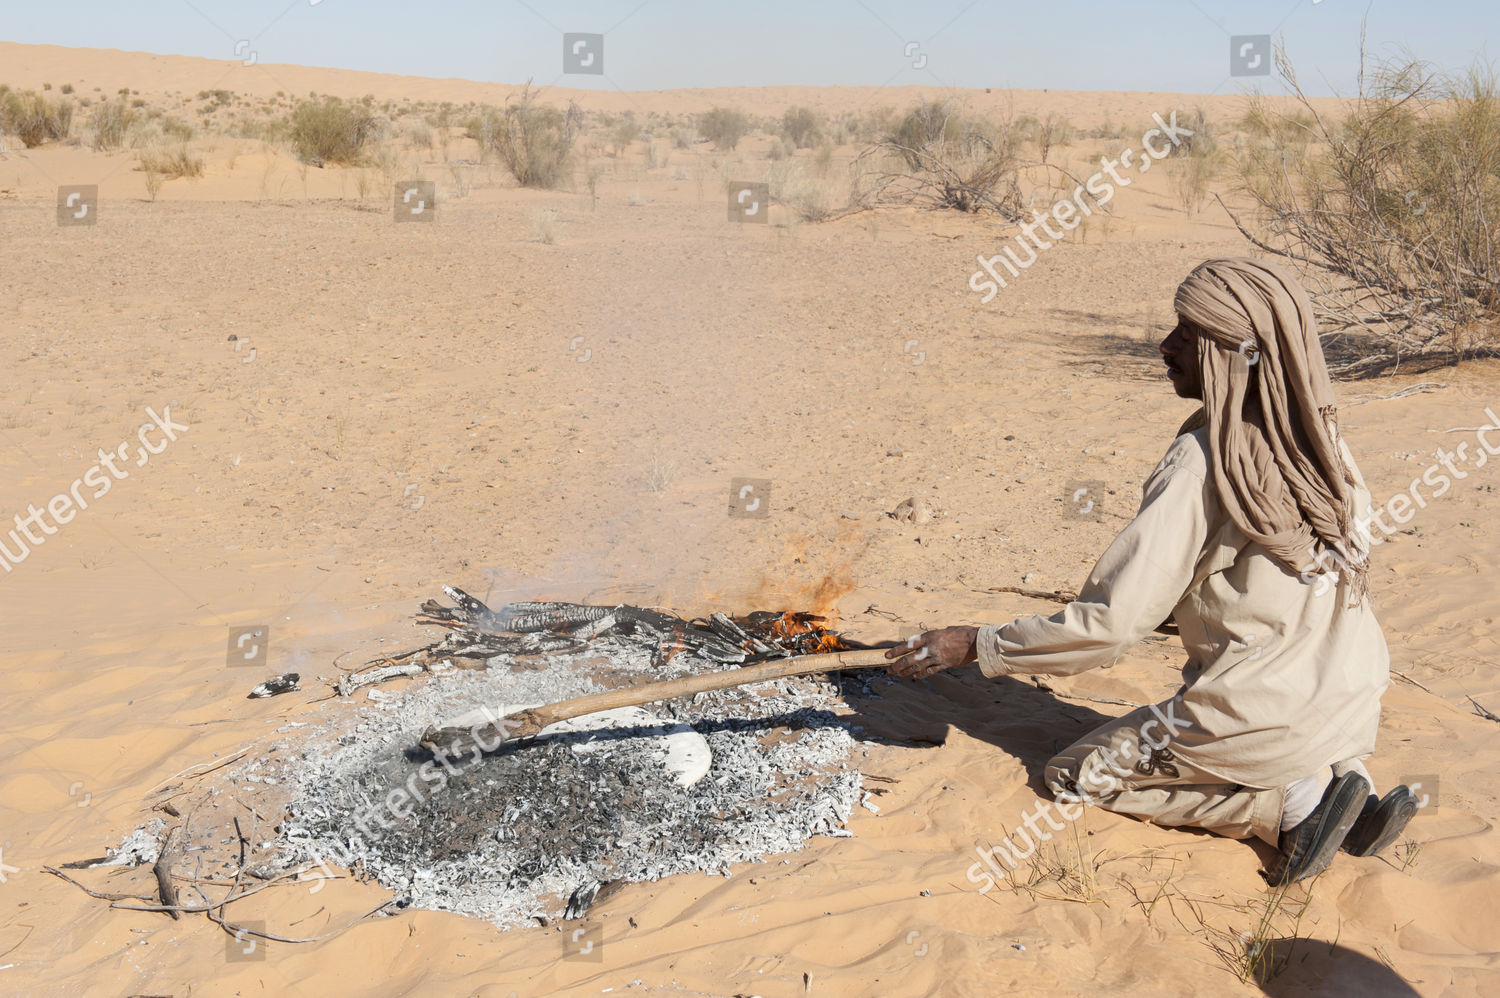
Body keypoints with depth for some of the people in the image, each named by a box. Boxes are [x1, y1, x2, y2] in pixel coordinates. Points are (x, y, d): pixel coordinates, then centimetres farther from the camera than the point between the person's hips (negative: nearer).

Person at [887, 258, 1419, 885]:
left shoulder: (1201, 464, -21)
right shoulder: (1320, 439, 0)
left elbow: (1111, 621, -22)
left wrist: (977, 646, -13)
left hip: (1265, 714, -7)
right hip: (1356, 706, 7)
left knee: (1075, 774, 11)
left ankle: (1291, 804, -2)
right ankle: (1344, 778, 10)